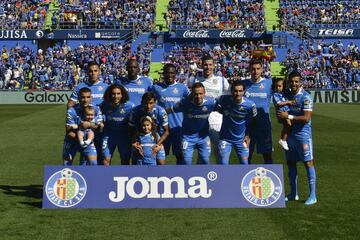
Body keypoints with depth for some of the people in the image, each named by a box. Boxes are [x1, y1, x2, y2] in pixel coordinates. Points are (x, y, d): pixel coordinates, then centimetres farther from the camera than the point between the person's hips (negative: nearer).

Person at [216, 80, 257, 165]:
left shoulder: (250, 104, -19)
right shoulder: (224, 99, -20)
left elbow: (253, 121, -1)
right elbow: (217, 106, 5)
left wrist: (248, 136, -3)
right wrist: (223, 112, -12)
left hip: (241, 139, 1)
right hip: (225, 138, 0)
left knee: (244, 163, 7)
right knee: (223, 163, -1)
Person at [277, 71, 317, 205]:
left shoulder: (306, 97, -12)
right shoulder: (288, 95, 9)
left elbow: (306, 118, -19)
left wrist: (289, 116, -19)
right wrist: (281, 117, -2)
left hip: (303, 135, -7)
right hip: (290, 134, 7)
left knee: (308, 163, -4)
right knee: (290, 163, 11)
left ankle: (312, 196, 2)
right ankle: (293, 194, 22)